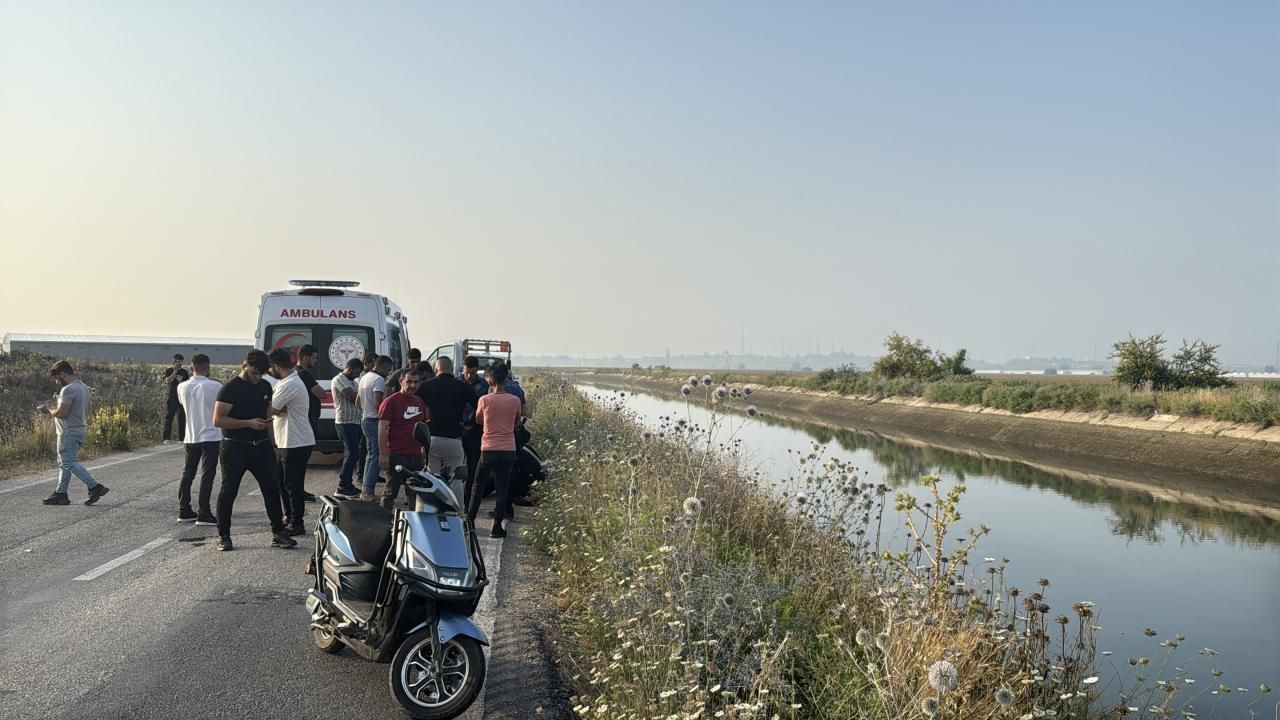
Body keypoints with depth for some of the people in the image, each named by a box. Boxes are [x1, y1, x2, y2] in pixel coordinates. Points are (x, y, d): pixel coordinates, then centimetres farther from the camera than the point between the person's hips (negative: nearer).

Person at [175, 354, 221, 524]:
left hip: (190, 437, 4)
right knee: (207, 475, -2)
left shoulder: (182, 387, -1)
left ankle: (184, 511, 19)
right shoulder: (215, 386, -13)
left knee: (188, 474, 14)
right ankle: (204, 514, -4)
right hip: (211, 437, -4)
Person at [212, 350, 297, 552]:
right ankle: (223, 535, 16)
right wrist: (249, 423, -23)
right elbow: (218, 420, -17)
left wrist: (271, 443, 16)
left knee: (272, 488, 3)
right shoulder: (230, 388, -10)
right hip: (234, 448, -5)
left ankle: (278, 533, 9)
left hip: (261, 446, 6)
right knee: (228, 491, 4)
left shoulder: (265, 386, 10)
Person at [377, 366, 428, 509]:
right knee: (391, 492, 0)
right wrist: (383, 454, -17)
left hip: (416, 455, 6)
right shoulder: (391, 401, -6)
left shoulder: (420, 402, 14)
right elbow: (382, 429, -11)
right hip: (396, 455, -6)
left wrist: (424, 451, 15)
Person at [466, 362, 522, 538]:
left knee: (477, 486, 15)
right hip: (508, 449, 1)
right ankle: (497, 526, 4)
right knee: (502, 488, 5)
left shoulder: (484, 400, -8)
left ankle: (469, 521, 20)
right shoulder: (515, 400, -4)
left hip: (488, 449, -1)